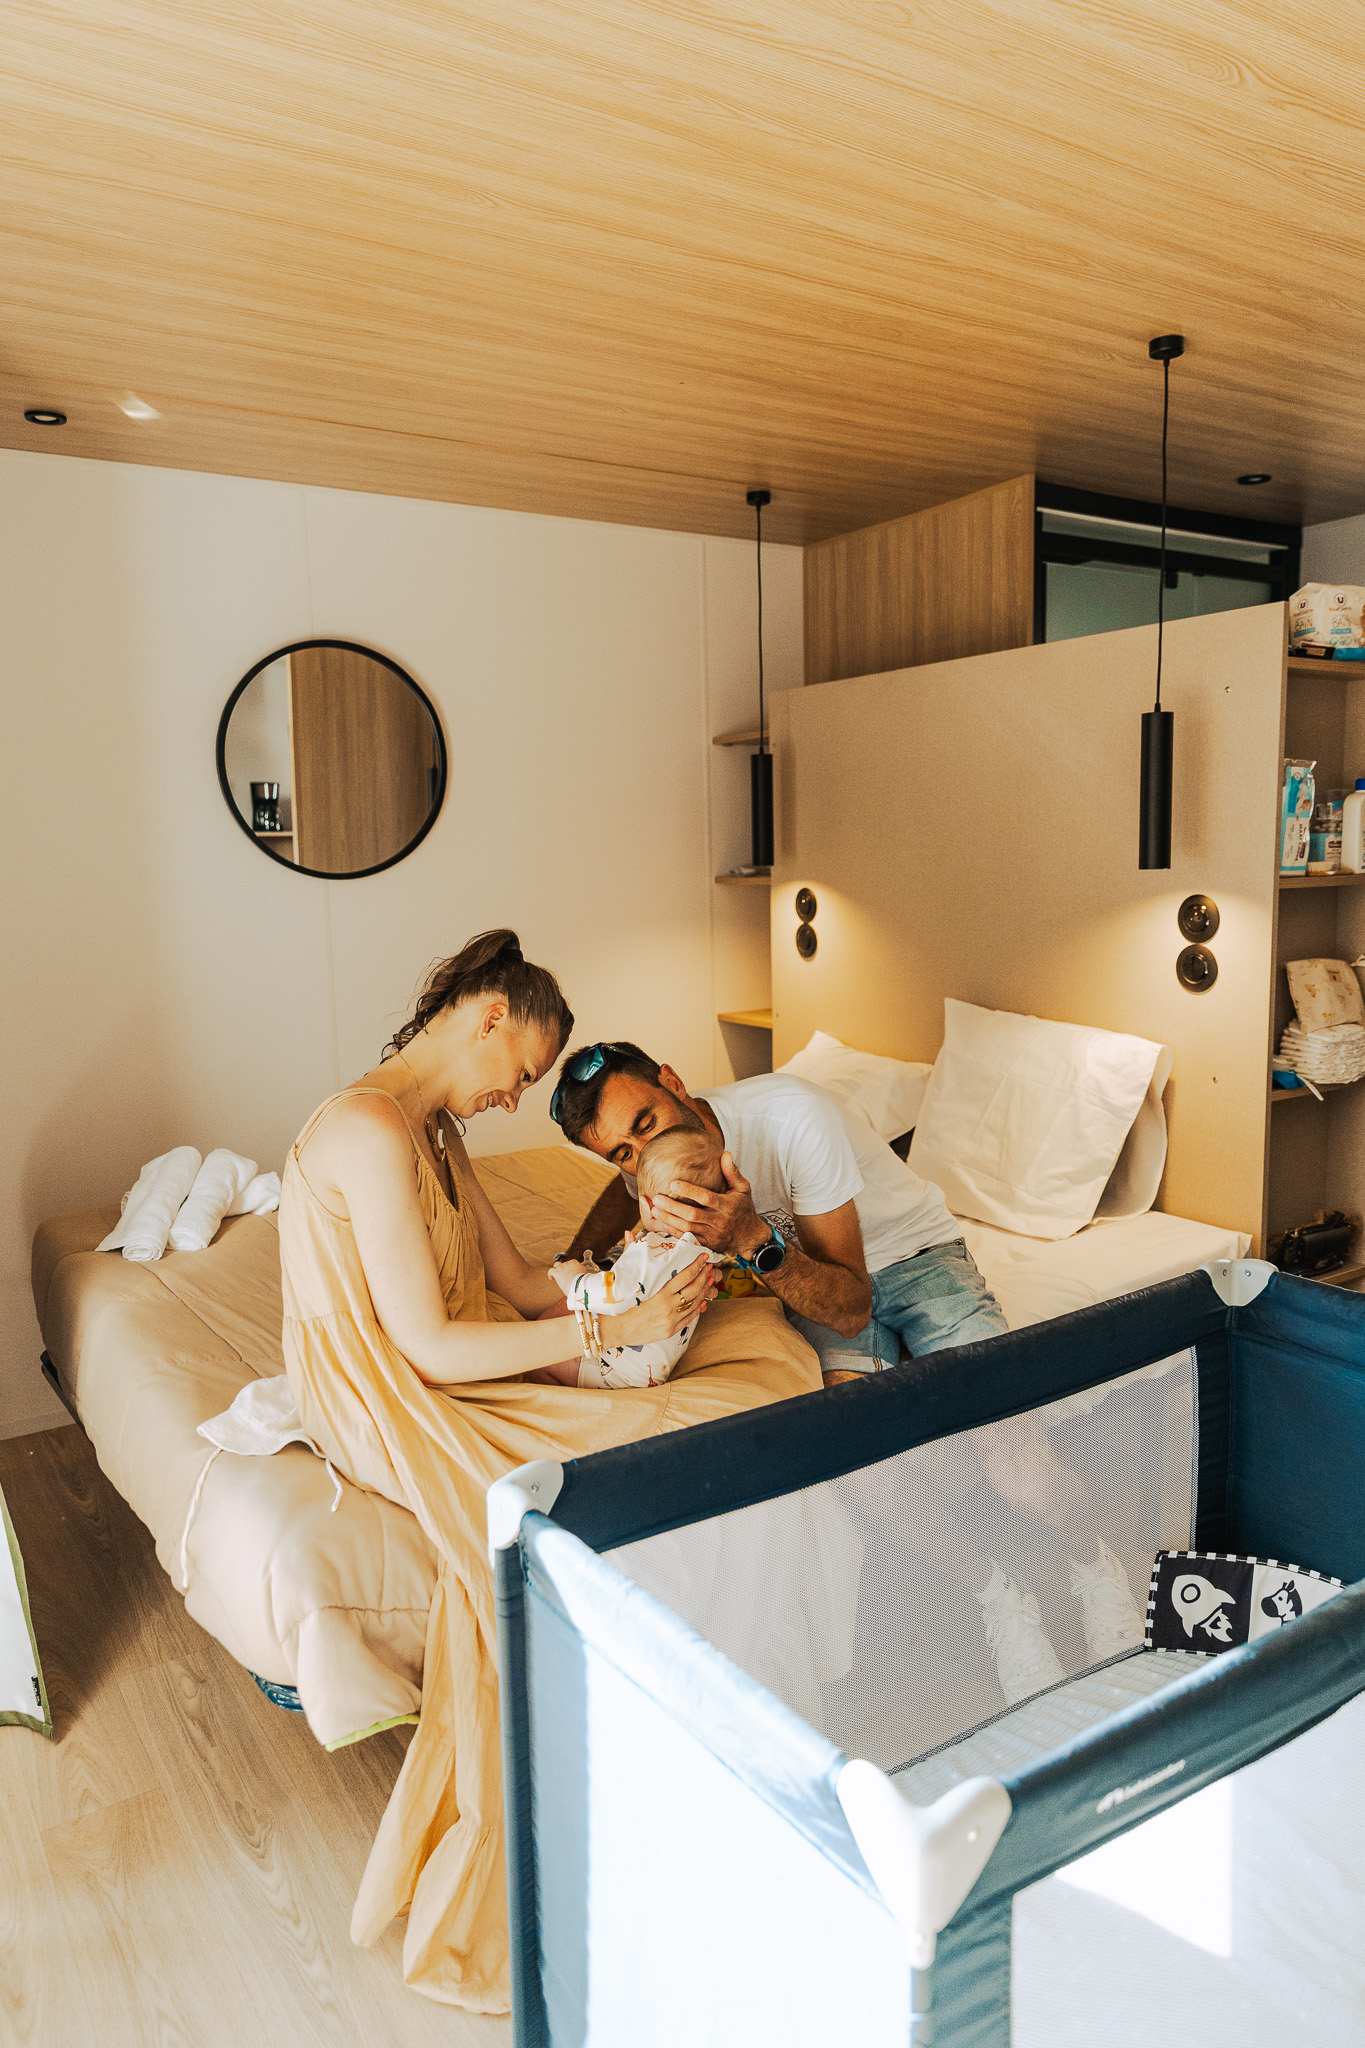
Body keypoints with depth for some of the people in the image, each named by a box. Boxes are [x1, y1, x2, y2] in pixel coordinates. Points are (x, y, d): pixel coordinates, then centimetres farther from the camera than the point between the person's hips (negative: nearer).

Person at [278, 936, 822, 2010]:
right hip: (394, 1414, -9)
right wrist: (614, 1327, -22)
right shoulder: (371, 1129, -21)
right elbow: (431, 1346, -24)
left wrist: (646, 1288, -4)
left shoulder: (434, 1127, 10)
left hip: (459, 1375, 9)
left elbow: (515, 1281, 10)